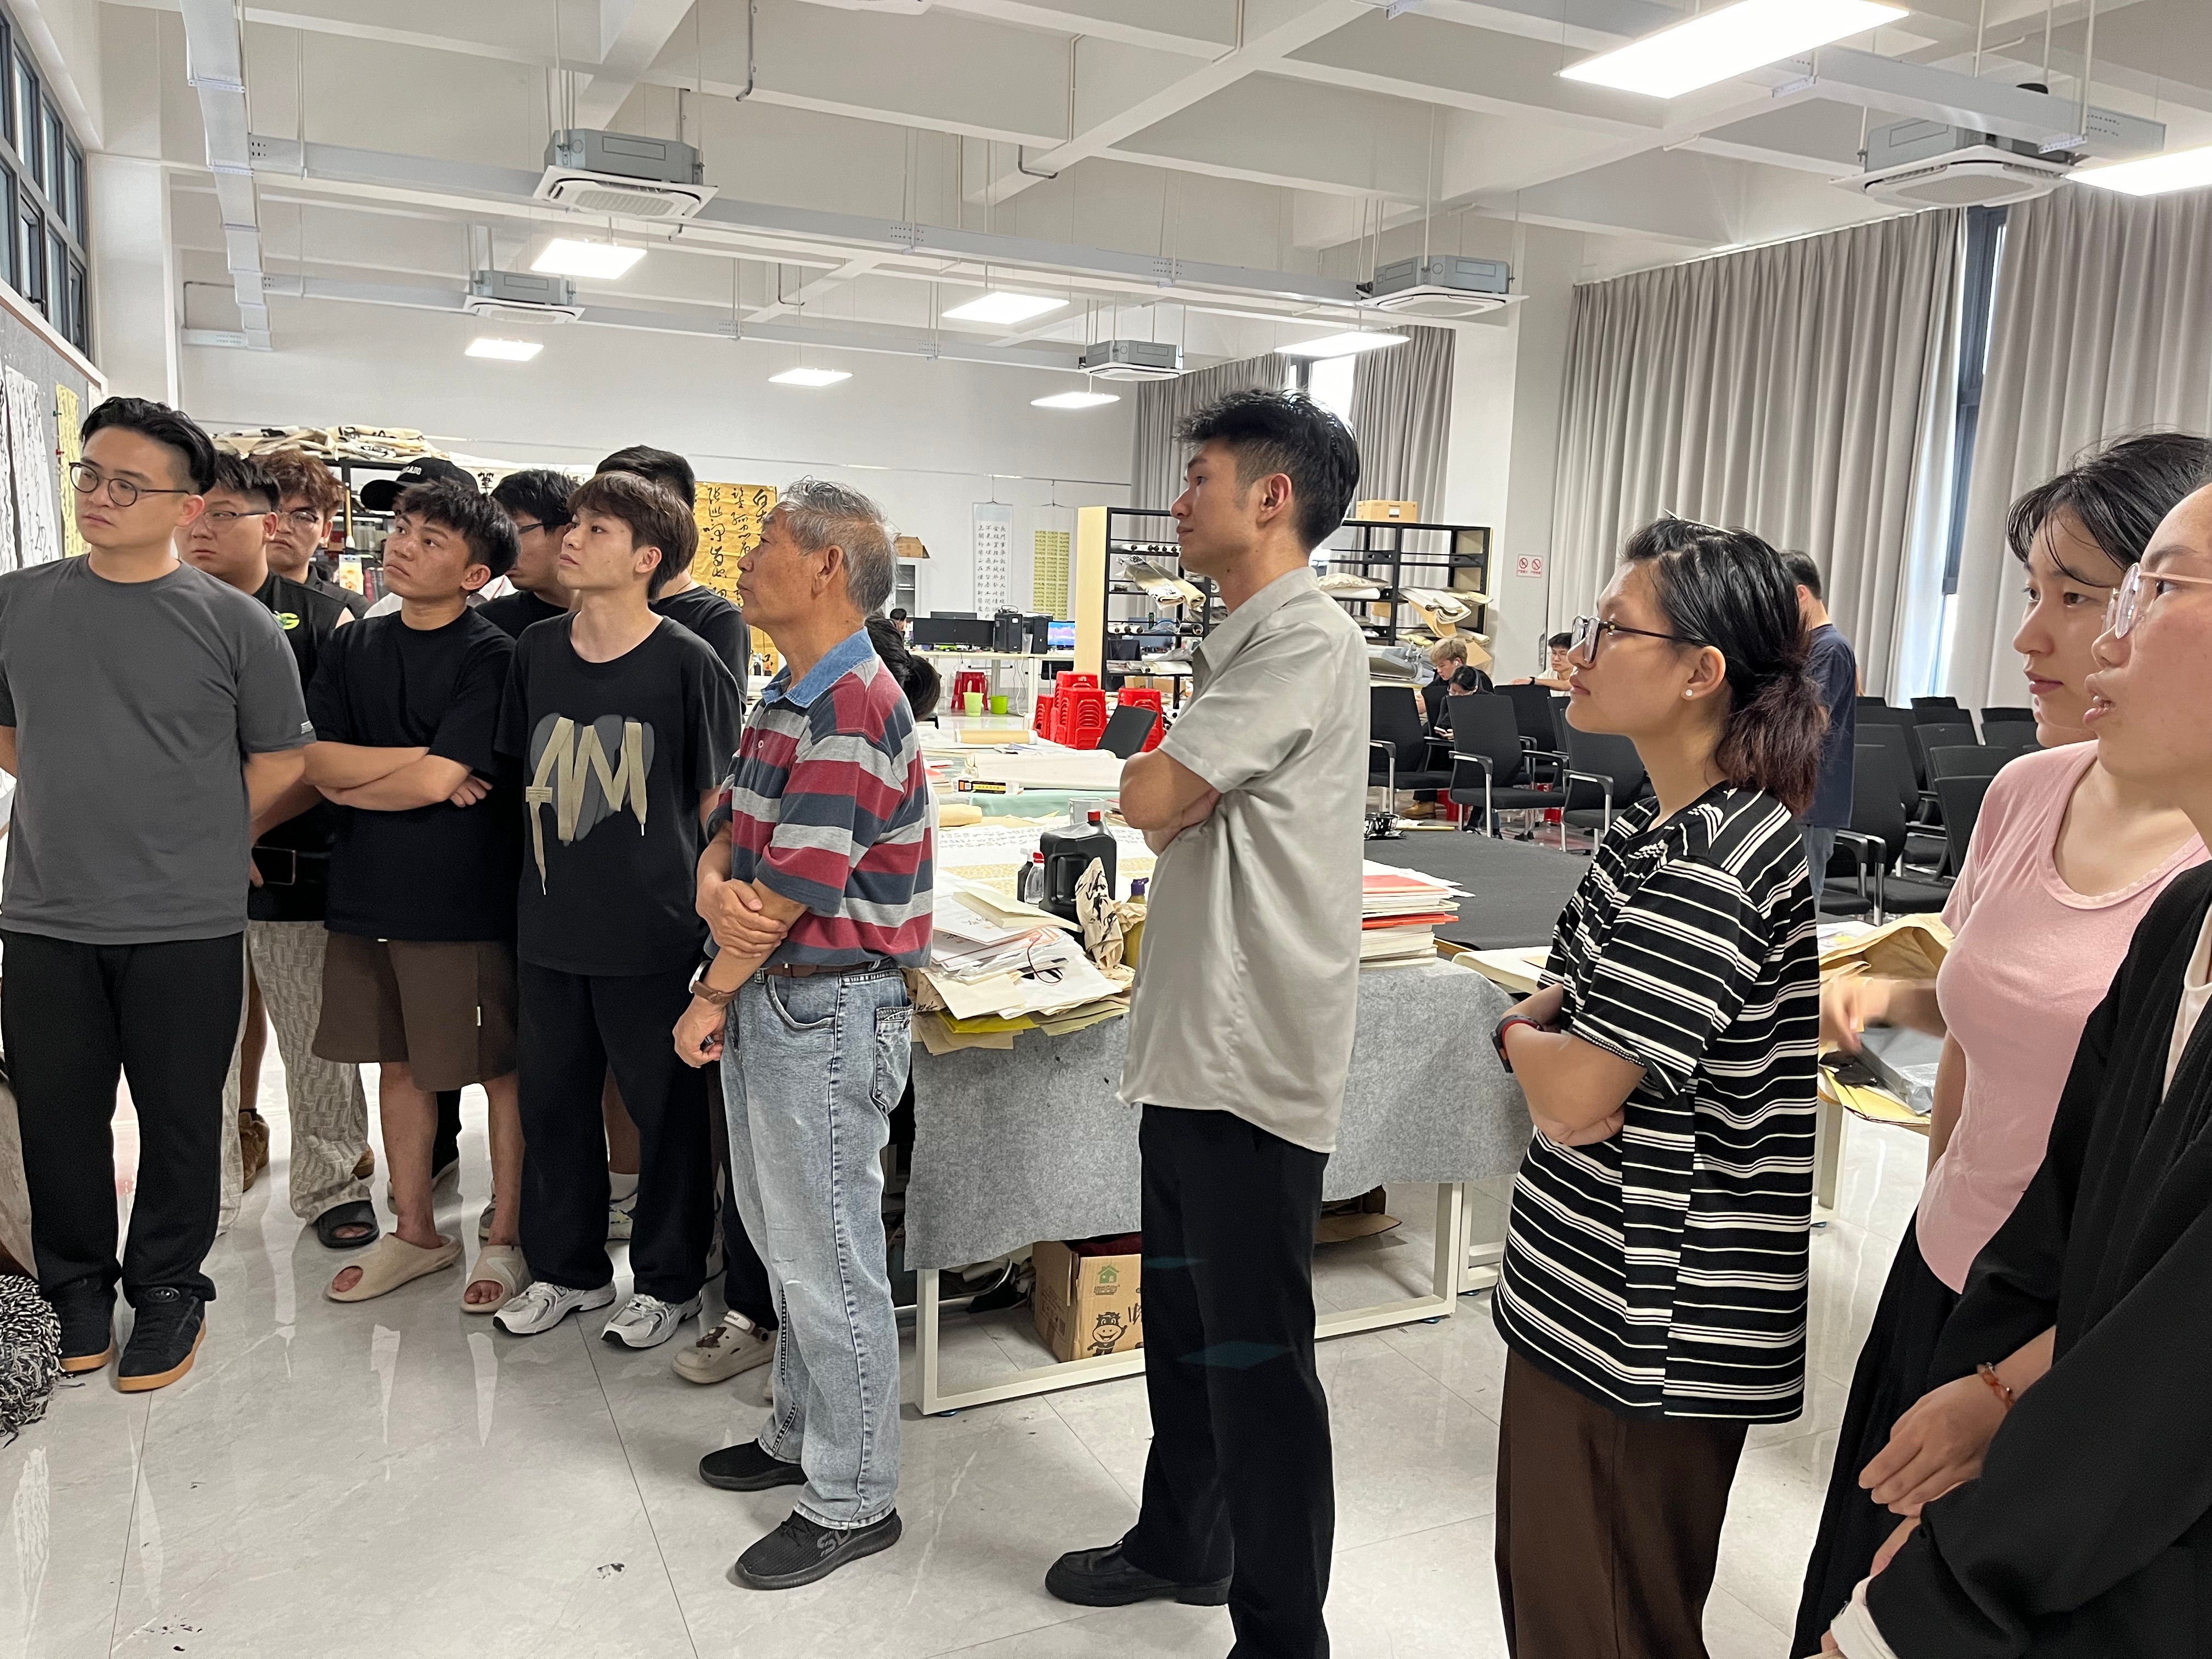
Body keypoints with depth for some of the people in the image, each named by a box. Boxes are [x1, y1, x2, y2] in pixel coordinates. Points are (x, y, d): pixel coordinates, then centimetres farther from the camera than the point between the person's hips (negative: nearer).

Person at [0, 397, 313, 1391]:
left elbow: (277, 762, 2)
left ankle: (168, 1289, 27)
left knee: (179, 1117, 9)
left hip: (187, 927, -3)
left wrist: (193, 843, 4)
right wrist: (86, 814, 8)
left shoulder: (235, 624, -6)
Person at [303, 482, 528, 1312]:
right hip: (367, 896, 6)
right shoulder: (352, 646, 9)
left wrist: (349, 781, -4)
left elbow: (437, 782, -19)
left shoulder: (491, 658, -10)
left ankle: (505, 1237, 20)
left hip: (465, 904, -6)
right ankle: (415, 1233, 30)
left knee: (502, 1072, 6)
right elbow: (317, 758, -2)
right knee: (399, 1067, 15)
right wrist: (420, 762, -13)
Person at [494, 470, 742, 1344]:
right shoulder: (535, 650, 4)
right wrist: (548, 876, 12)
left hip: (652, 929, -5)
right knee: (552, 1100, 15)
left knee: (666, 1108, 8)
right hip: (551, 925, 5)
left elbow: (717, 801, -4)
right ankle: (567, 1268, 34)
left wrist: (703, 901, -5)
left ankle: (669, 1280, 26)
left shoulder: (687, 663, -10)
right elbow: (524, 778, 15)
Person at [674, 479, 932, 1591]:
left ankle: (851, 1501, 18)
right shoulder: (788, 698, 12)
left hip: (825, 1008, -10)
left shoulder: (851, 708, -21)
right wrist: (714, 887, -14)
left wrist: (713, 996, -8)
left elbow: (795, 888, -21)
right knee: (783, 1239, 21)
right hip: (770, 996, 10)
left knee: (828, 1261, 2)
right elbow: (732, 831, 9)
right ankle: (799, 1436, 39)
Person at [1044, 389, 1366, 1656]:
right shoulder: (1239, 642, 16)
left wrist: (1164, 770, 0)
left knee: (1257, 1354, 2)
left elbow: (1149, 798, -19)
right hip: (1194, 1039, 10)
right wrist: (1177, 789, -3)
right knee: (1182, 1316, 22)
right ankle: (1183, 1544, 42)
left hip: (1255, 1056, -10)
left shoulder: (1308, 641, -16)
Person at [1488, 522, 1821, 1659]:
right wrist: (1549, 1028, -8)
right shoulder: (1655, 832, 7)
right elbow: (1563, 1003, 14)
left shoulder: (1706, 871, -25)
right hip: (1597, 1298, 10)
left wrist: (1523, 1035, -5)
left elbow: (1575, 1101, -25)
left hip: (1644, 1336, -10)